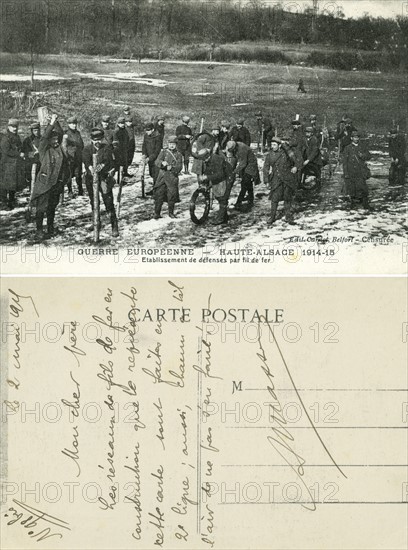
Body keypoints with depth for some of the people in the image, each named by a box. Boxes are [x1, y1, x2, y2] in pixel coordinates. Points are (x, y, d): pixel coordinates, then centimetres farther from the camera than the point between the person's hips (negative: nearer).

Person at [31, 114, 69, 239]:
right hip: (44, 182, -4)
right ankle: (39, 230, -3)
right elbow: (44, 137, -17)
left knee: (52, 207, 13)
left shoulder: (61, 151, 10)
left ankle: (50, 229, 22)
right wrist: (51, 124, -21)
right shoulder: (44, 149, -5)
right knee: (41, 207, -5)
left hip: (56, 183, 4)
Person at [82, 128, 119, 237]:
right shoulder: (87, 149, 0)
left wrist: (101, 166, -35)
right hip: (91, 179, 3)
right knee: (93, 202, 16)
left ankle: (114, 227, -8)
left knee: (109, 202, -11)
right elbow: (86, 162, -15)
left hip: (104, 178, -3)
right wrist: (91, 168, -36)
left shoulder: (107, 148, -3)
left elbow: (109, 162, -15)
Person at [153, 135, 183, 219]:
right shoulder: (163, 152, 8)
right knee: (159, 194, -2)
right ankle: (157, 213, 6)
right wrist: (162, 163, -26)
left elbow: (179, 167, -3)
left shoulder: (178, 154, 8)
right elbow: (157, 162, -4)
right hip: (162, 176, 0)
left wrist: (171, 168, -21)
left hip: (173, 177, 0)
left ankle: (171, 212, 17)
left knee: (172, 195, 1)